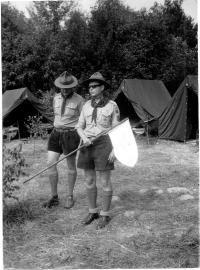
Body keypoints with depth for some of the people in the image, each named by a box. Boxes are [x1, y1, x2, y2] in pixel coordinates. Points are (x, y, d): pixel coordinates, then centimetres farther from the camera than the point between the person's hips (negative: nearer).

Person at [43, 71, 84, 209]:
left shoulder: (79, 100, -10)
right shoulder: (56, 98, 7)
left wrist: (83, 139, -13)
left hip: (71, 135, -5)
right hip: (56, 133, 5)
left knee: (71, 165, 7)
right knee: (50, 163, -3)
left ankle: (70, 196, 23)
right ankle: (54, 197, 10)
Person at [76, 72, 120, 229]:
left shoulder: (112, 106, -4)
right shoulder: (87, 106, 8)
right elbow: (79, 127, 10)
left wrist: (114, 150, -13)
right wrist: (84, 138, -11)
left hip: (103, 145, -5)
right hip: (88, 146, 5)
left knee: (105, 182, 0)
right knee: (89, 181, 10)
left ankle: (105, 215, 16)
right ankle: (93, 212, 26)